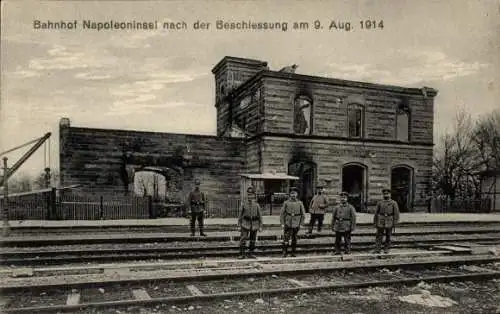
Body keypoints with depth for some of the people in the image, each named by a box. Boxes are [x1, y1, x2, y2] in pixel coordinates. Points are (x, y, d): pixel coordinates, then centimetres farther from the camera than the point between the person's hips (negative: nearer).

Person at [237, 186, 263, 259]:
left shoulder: (257, 205, 3)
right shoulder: (244, 205, 2)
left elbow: (260, 216, 4)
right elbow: (240, 215, 5)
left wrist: (260, 226, 0)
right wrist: (239, 225, 0)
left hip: (254, 225, 1)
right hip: (245, 225, -1)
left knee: (253, 240, 8)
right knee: (243, 239, -9)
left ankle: (251, 254, 19)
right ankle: (242, 254, -3)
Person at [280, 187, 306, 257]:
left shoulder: (300, 203, 1)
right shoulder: (286, 203, -2)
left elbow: (303, 214, 7)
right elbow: (282, 213, 1)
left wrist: (301, 224, 3)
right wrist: (282, 223, -4)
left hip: (296, 225, 1)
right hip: (287, 224, -1)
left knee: (294, 239, 11)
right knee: (286, 238, -6)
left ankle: (293, 252, 22)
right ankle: (285, 252, 3)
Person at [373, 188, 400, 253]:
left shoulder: (394, 203, -1)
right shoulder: (380, 203, 6)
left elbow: (396, 213, -4)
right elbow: (376, 213, 9)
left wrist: (395, 223, -10)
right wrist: (375, 222, 6)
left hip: (389, 222, -1)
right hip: (381, 221, 1)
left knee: (388, 236, 4)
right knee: (379, 236, -3)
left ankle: (386, 249, 14)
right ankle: (377, 249, -4)